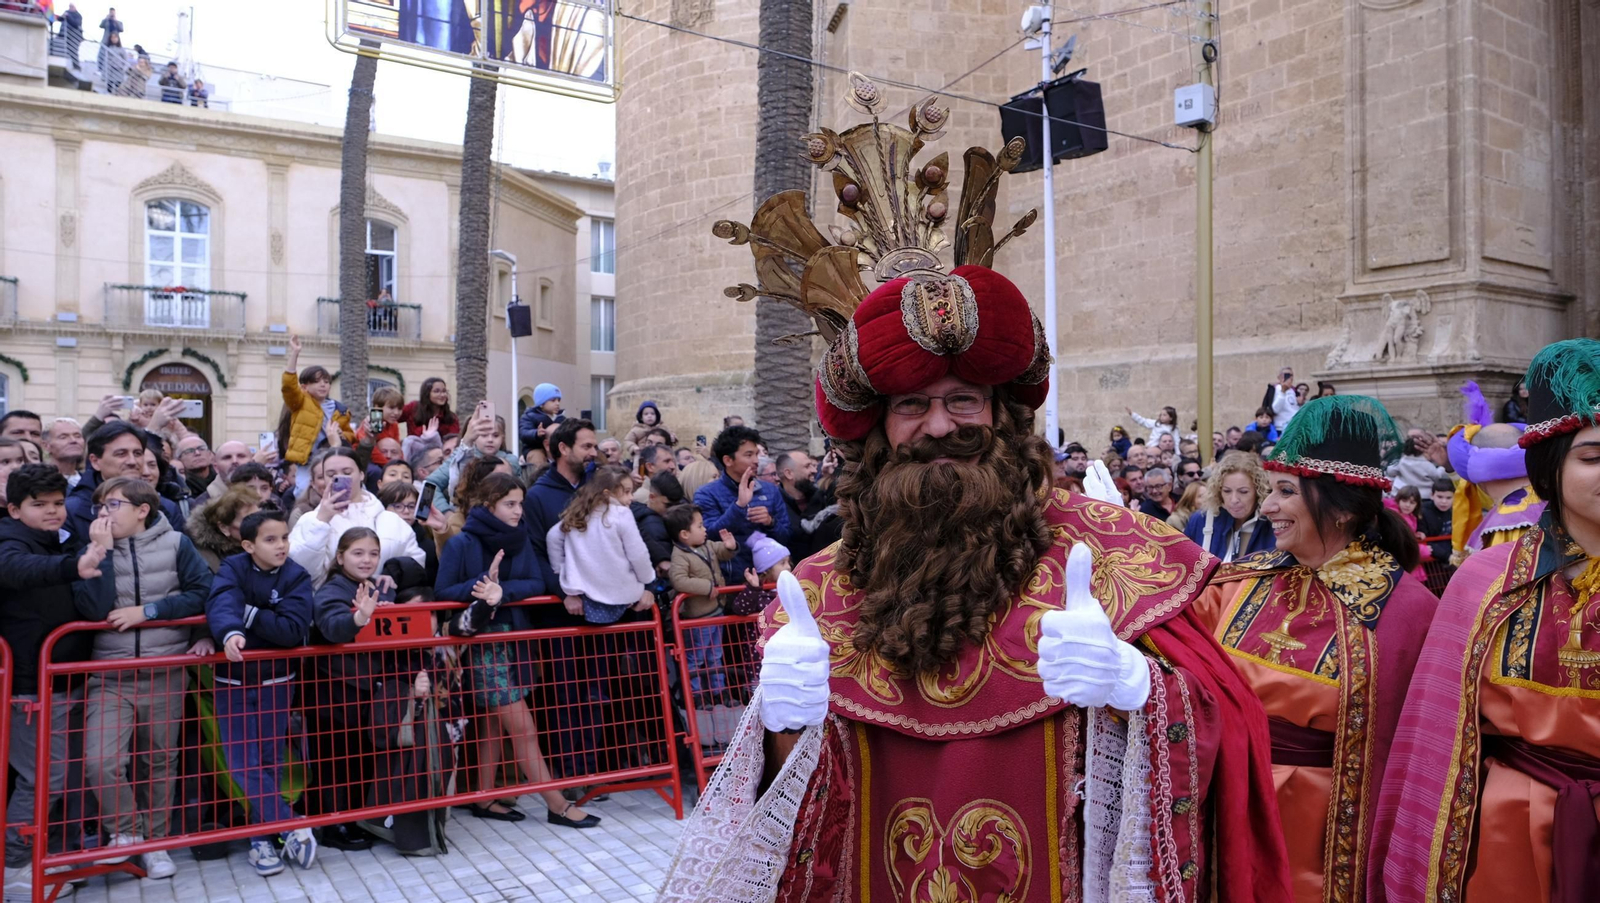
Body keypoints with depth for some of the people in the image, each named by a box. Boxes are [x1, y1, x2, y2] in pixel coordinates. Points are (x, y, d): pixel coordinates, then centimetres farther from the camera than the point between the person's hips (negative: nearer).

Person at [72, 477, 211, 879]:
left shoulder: (175, 543, -2)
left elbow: (201, 593, -7)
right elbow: (93, 609, -12)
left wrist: (147, 611, -13)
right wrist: (103, 551, -14)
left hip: (166, 672, -1)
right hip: (110, 674, 1)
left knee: (160, 762, 10)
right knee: (100, 761, -14)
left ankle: (155, 842, 26)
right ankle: (125, 832, 10)